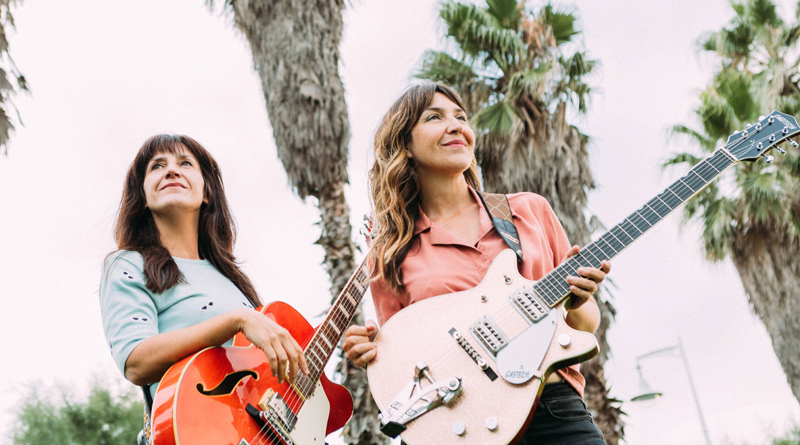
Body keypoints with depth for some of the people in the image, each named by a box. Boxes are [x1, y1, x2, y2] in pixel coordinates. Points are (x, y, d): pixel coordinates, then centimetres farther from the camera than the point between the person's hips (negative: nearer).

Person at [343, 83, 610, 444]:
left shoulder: (529, 210, 14)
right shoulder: (392, 251, 9)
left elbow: (588, 323, 18)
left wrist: (574, 304, -4)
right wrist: (375, 353, -8)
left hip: (557, 408, 0)